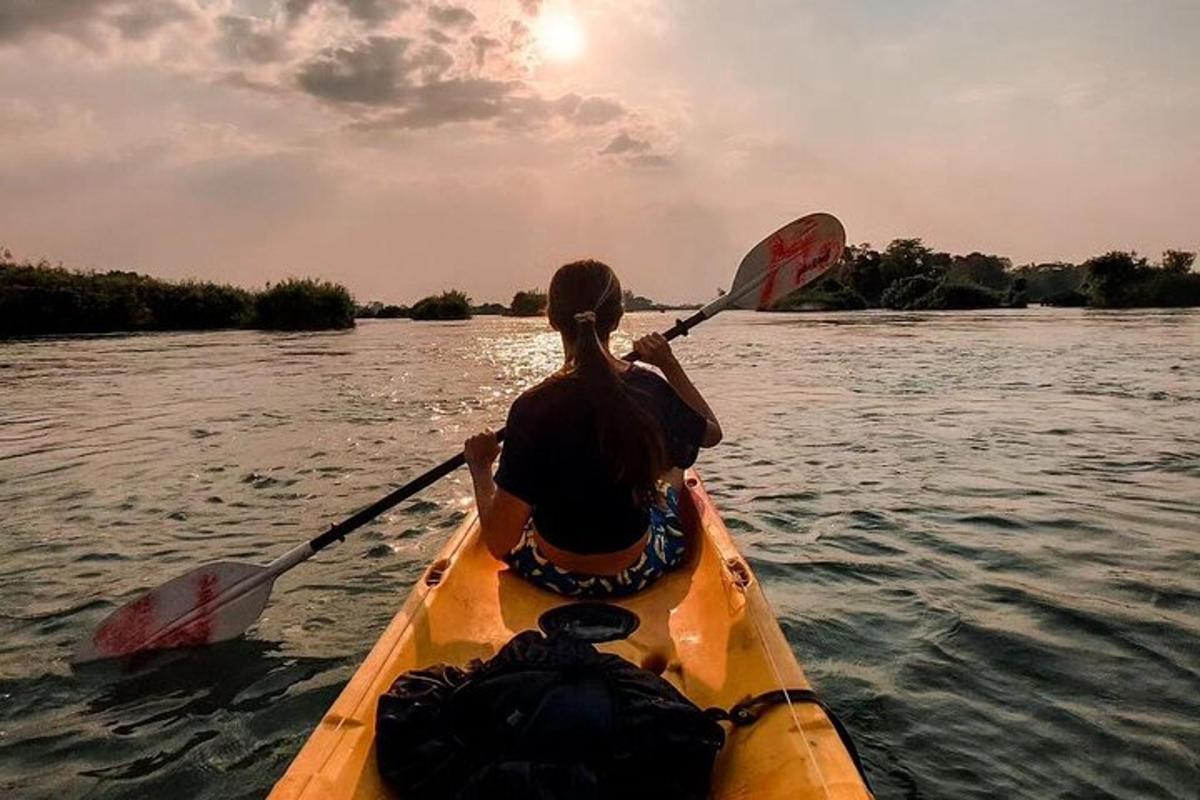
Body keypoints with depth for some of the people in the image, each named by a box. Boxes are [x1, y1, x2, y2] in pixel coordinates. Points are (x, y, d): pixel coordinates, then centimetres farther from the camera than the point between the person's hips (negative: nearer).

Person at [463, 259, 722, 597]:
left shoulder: (533, 407, -25)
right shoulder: (652, 390, -16)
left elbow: (499, 543, -21)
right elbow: (712, 432, 8)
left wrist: (480, 467, -4)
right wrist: (670, 365, 12)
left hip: (554, 576, -2)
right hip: (641, 572, 2)